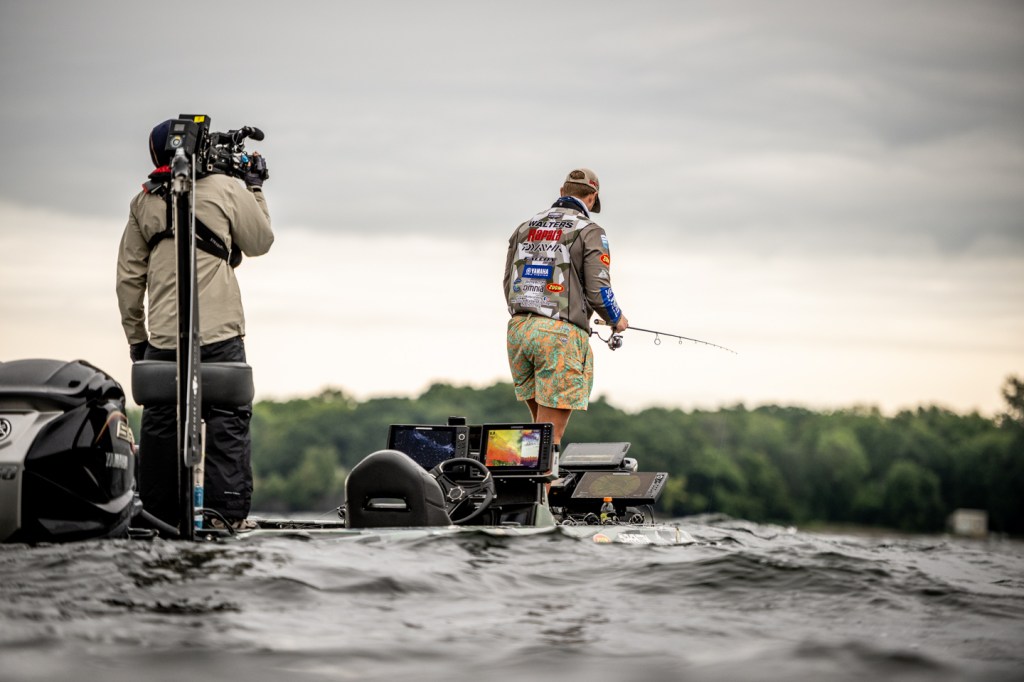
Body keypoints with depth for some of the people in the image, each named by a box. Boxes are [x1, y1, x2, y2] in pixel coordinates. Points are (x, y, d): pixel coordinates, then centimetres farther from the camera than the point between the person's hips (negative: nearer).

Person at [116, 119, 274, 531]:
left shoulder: (143, 202, 11)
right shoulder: (226, 189, 1)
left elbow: (128, 277, 11)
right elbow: (260, 243, 13)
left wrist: (135, 336, 18)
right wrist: (256, 189, 24)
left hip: (162, 338, 3)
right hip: (219, 334, -3)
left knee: (159, 422, 8)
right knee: (227, 420, -2)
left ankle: (158, 514, 10)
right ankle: (229, 512, -8)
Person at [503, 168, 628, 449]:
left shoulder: (525, 228, 16)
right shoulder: (589, 232, -1)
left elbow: (508, 285, 16)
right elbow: (598, 291, -7)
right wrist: (617, 320, 13)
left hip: (518, 329, 6)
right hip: (561, 332, -6)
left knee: (541, 421, 16)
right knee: (550, 433, -5)